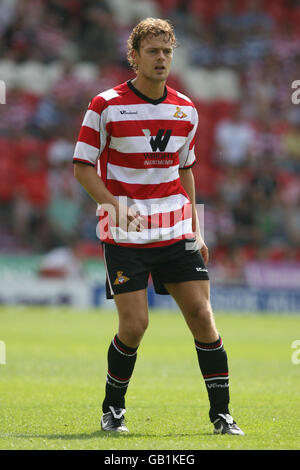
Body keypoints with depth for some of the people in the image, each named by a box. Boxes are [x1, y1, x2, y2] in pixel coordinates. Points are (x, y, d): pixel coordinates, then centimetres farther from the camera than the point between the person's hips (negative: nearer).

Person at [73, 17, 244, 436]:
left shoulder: (185, 110, 8)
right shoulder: (106, 106, -6)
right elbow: (83, 166, -3)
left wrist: (196, 228, 14)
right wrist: (116, 206, -18)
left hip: (175, 234, 4)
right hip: (124, 235, -4)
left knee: (201, 314, -5)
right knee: (134, 325, -8)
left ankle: (221, 414, 2)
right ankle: (113, 409, 14)